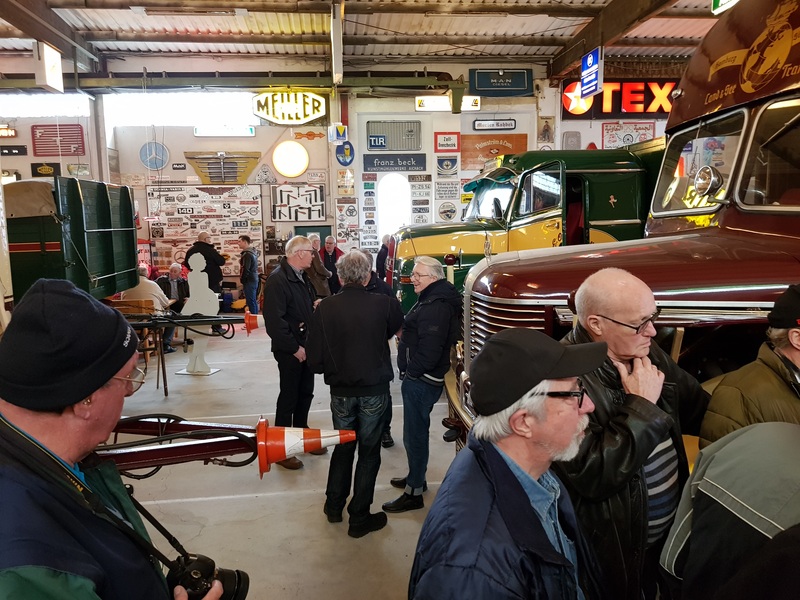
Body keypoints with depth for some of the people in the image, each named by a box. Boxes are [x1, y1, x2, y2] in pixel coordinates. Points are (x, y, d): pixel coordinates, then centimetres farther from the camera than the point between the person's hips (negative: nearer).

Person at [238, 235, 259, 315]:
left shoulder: (247, 254, -16)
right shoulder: (253, 252, 15)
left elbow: (245, 269, -20)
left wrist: (242, 280, -9)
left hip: (249, 281, -10)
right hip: (254, 279, 10)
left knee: (251, 302, -8)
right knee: (254, 302, 14)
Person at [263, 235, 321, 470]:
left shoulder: (302, 277, 10)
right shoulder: (277, 280, -19)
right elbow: (274, 321, -24)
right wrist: (294, 348, -20)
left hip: (306, 346, 8)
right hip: (290, 350, -8)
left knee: (305, 393, 18)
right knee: (288, 398, 2)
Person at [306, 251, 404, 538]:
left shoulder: (325, 308, -12)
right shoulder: (384, 304, -13)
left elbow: (315, 360, -10)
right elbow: (398, 328, 8)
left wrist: (333, 368, 9)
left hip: (341, 391, 2)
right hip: (375, 391, -1)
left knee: (342, 447, 22)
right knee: (369, 452, 13)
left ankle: (334, 506, 36)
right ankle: (359, 518, 22)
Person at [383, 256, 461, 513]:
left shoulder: (436, 307, -22)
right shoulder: (430, 299, 12)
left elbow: (429, 350, -27)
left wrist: (411, 371, -13)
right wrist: (408, 371, 13)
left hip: (421, 381, -11)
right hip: (418, 379, 11)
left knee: (414, 435, -1)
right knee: (416, 431, 22)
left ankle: (414, 492, 11)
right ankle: (416, 477, 38)